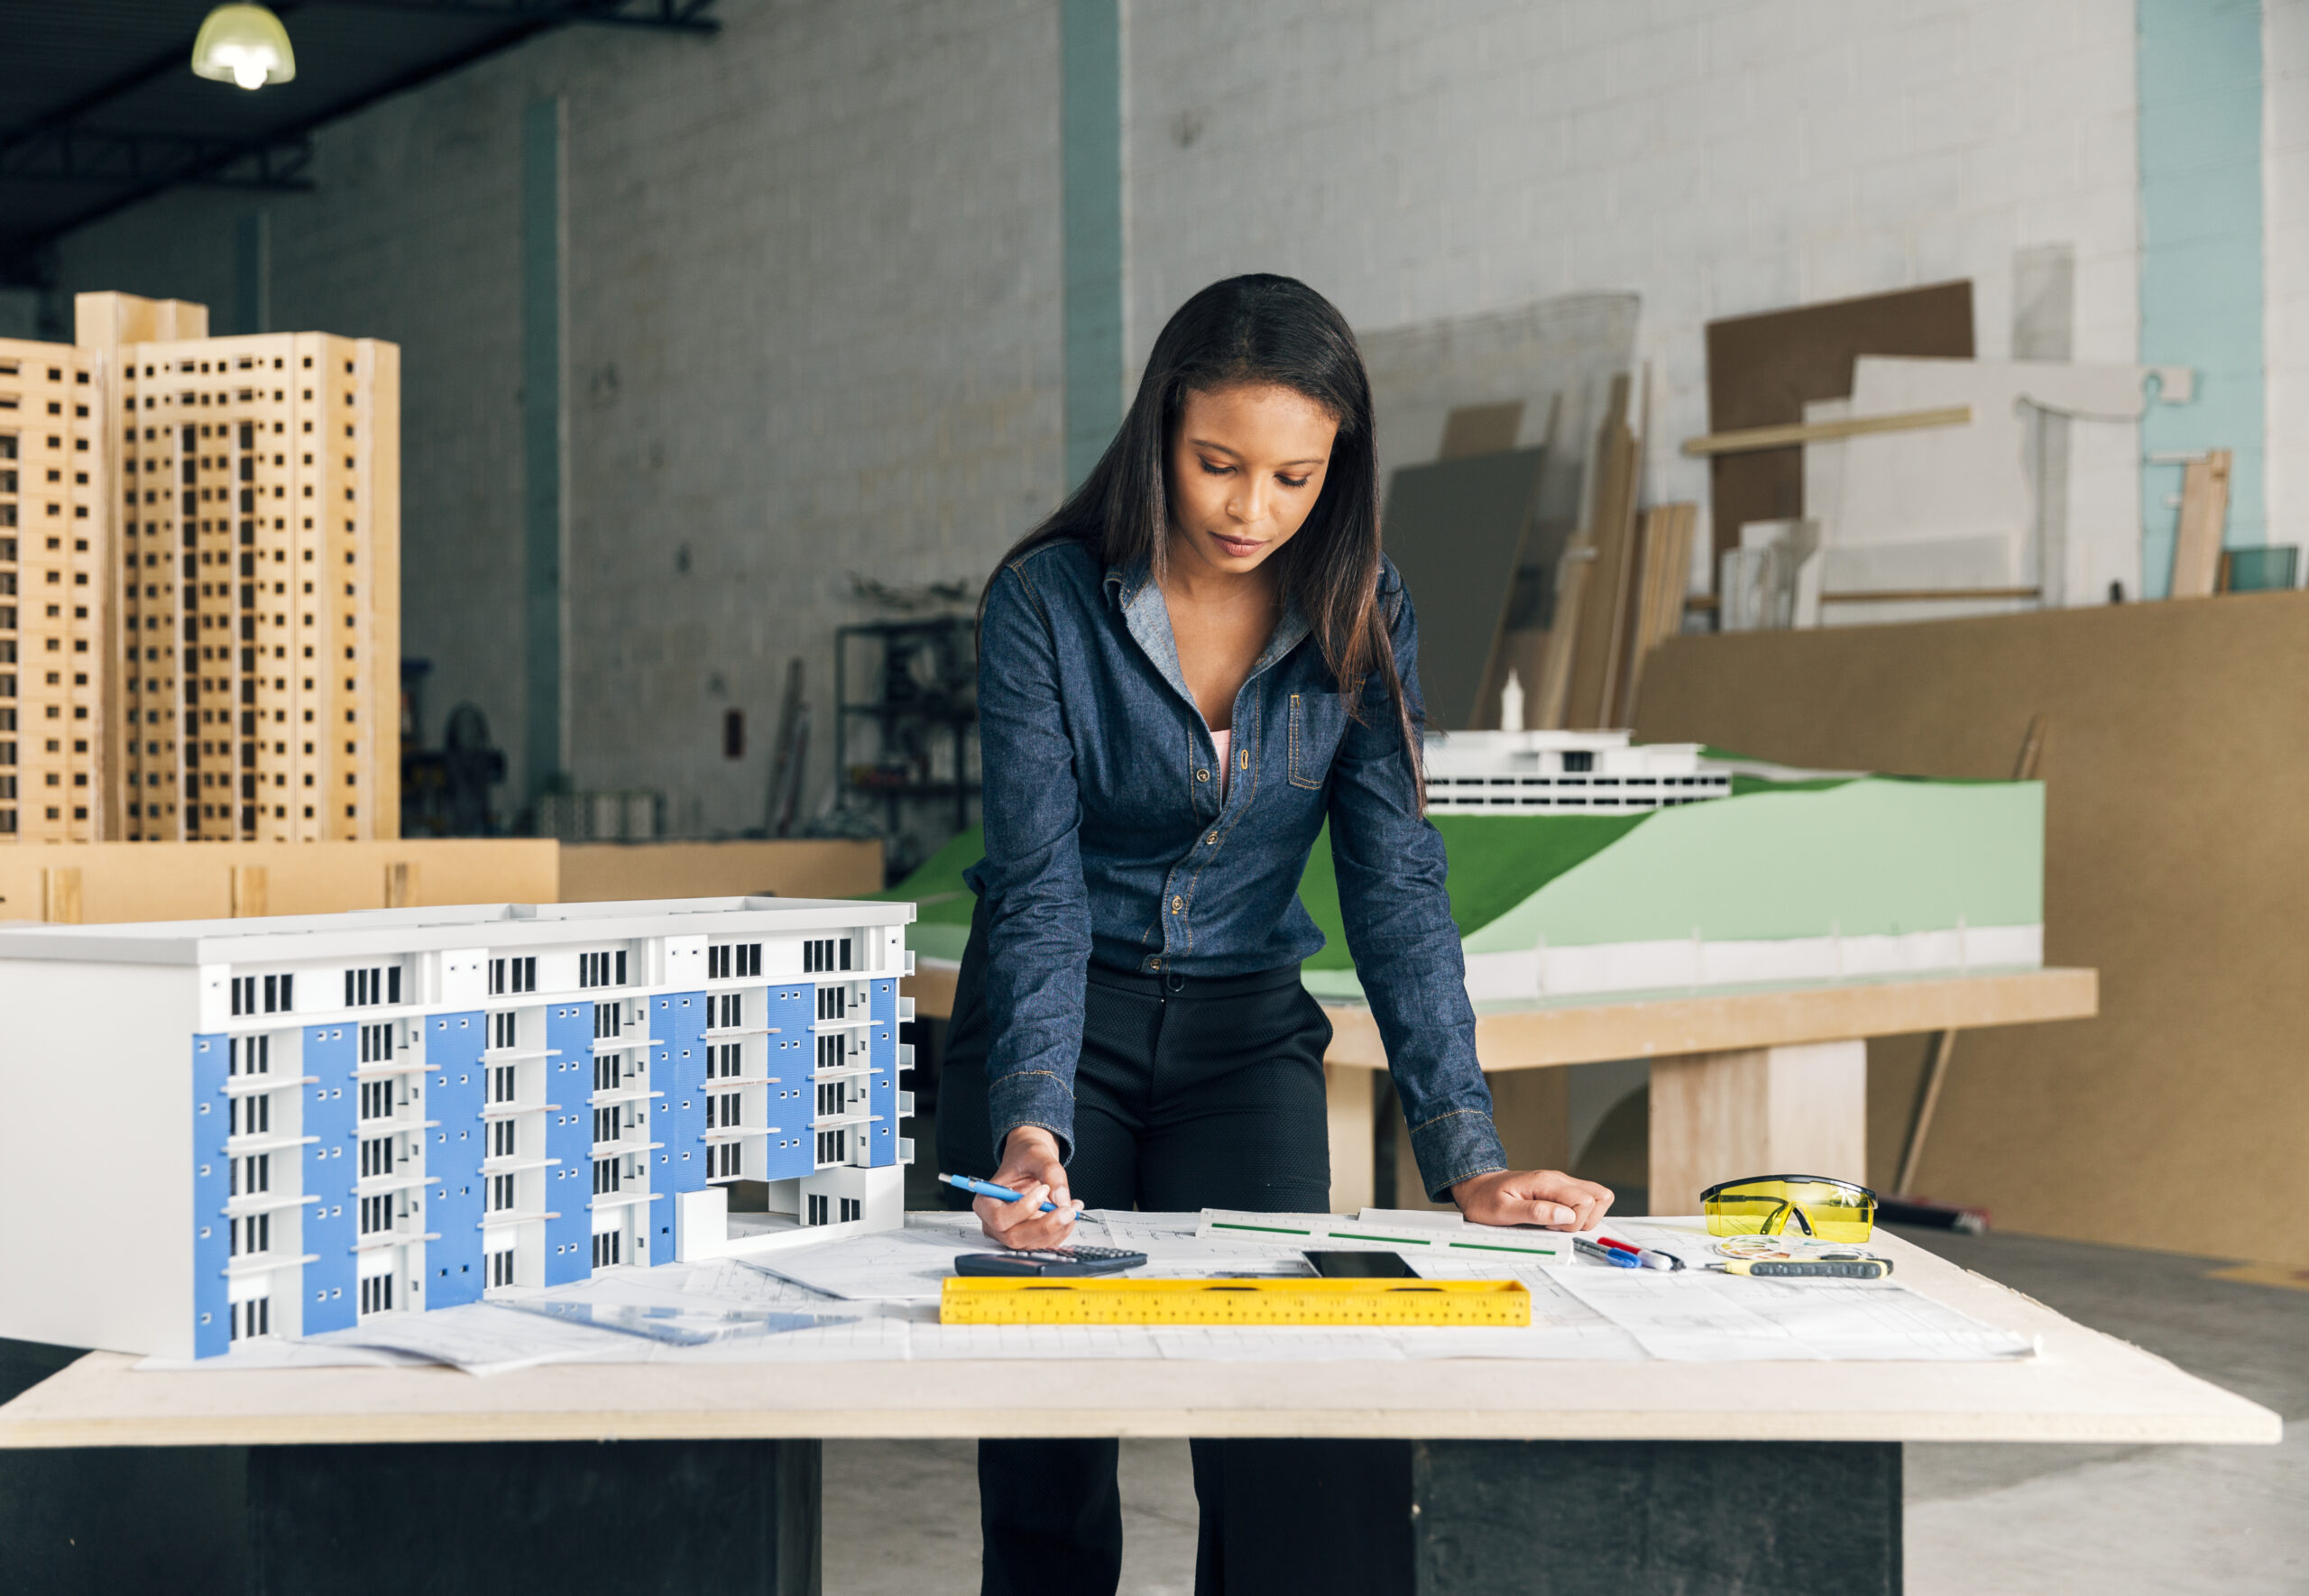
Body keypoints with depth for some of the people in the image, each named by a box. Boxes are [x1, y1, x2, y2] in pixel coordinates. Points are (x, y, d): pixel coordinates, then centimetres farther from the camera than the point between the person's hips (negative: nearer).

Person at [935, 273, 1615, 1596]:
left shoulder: (1360, 610, -8)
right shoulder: (1045, 601, -15)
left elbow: (1396, 886, -10)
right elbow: (1041, 890, -20)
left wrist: (1468, 1156, -19)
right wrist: (1030, 1127, -34)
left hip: (1249, 1036, 2)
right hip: (1060, 1026, -2)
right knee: (1044, 1445, -3)